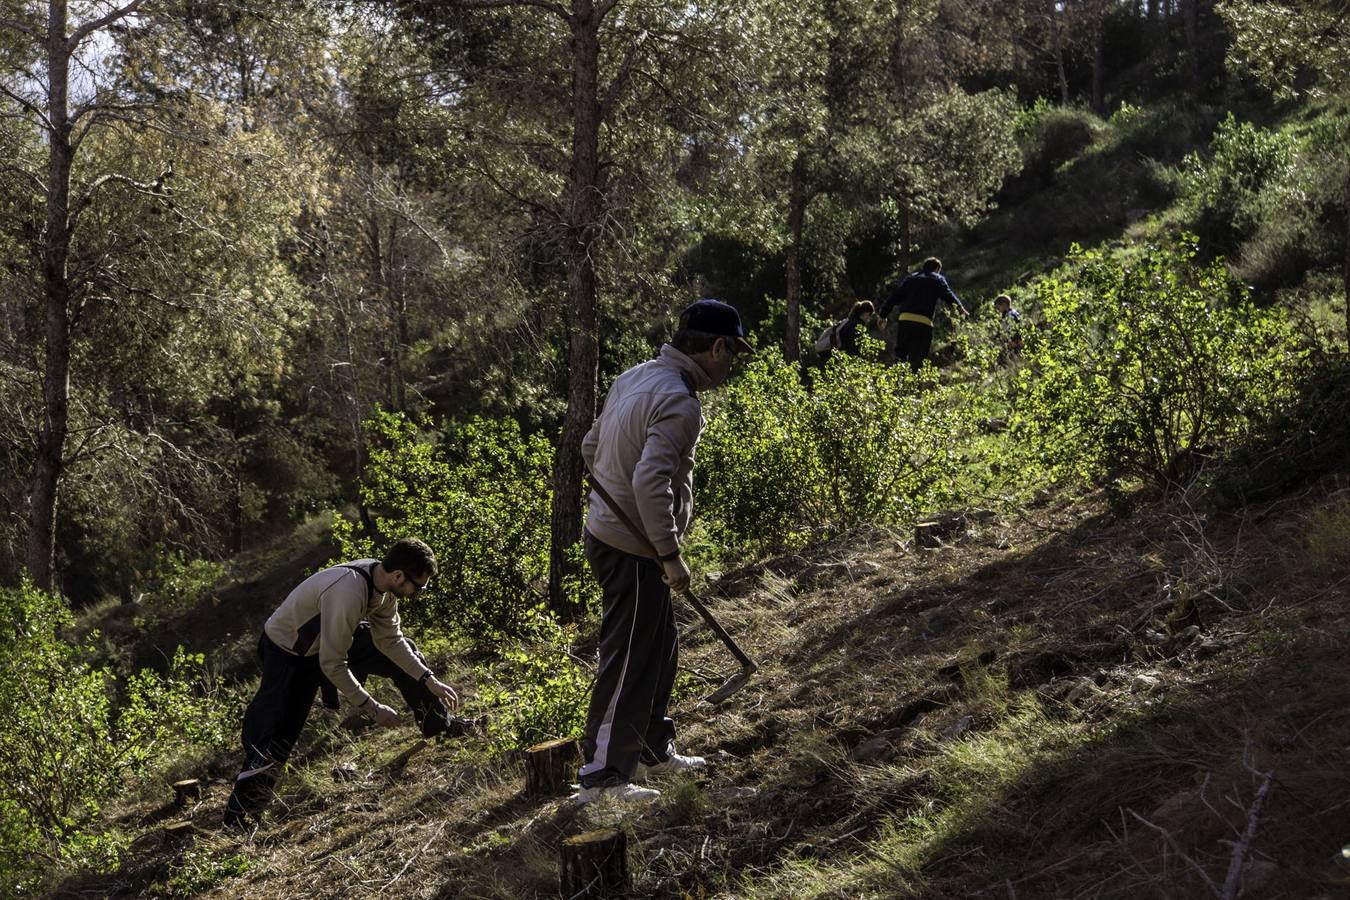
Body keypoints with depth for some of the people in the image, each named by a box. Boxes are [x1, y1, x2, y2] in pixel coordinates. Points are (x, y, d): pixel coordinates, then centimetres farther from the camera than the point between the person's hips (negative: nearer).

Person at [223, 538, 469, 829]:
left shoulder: (383, 584, -14)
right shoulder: (349, 593, -41)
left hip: (334, 639, 8)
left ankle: (441, 724, 28)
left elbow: (389, 639, 0)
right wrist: (372, 708, -26)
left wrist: (429, 681, -5)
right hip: (288, 652, -8)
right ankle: (237, 819, 1)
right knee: (275, 739, -13)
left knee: (404, 653, 10)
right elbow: (332, 665, -35)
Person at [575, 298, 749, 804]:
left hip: (607, 531, 10)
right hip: (634, 551, -10)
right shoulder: (679, 402, -21)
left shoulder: (634, 378, 8)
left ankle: (654, 752, 35)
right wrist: (670, 554, -23)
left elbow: (591, 448, 17)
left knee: (659, 649, 22)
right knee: (629, 662, -2)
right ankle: (601, 777, 5)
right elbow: (651, 481, -30)